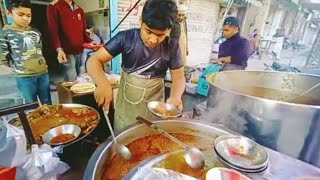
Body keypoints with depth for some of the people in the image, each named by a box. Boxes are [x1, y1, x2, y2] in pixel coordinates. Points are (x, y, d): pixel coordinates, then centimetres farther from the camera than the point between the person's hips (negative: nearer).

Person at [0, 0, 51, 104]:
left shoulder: (35, 32, 8)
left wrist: (41, 64, 10)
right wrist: (18, 68, 1)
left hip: (43, 73, 4)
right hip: (24, 76, -4)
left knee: (47, 103, 14)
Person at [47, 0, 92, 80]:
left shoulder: (79, 10, 19)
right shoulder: (53, 7, 2)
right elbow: (53, 31, -7)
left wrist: (90, 42, 1)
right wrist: (59, 49, -21)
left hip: (81, 51, 5)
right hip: (67, 52, -5)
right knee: (71, 82, -7)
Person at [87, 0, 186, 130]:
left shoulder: (172, 46, -11)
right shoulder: (126, 38, -15)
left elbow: (178, 76, -6)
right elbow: (94, 60, -16)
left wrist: (176, 96, -28)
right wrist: (103, 83, -37)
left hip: (153, 107, 1)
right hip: (126, 104, 0)